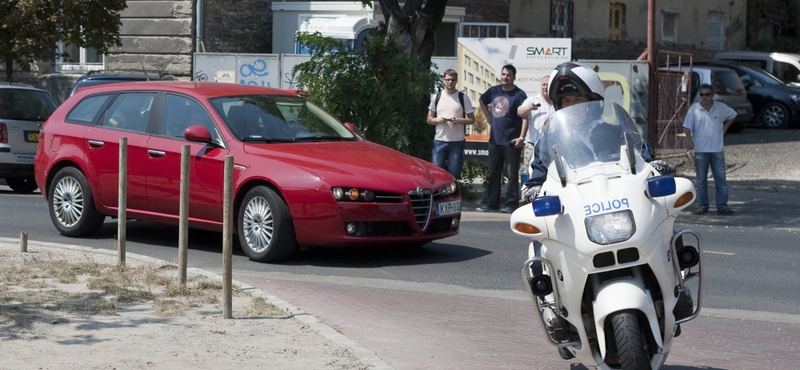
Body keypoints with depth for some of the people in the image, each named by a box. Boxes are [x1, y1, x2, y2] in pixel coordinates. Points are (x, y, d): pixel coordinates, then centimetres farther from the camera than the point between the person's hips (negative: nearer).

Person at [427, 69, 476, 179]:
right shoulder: (436, 97, 9)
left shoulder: (463, 98, 4)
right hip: (439, 141, 2)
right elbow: (429, 119, 12)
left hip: (457, 141, -1)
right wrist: (437, 120, -10)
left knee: (454, 174, 0)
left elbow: (472, 119, 4)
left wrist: (460, 120, -16)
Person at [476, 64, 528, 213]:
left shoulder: (519, 94, -8)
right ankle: (490, 203, 18)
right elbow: (482, 101, 30)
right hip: (494, 140, 6)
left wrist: (521, 137, -21)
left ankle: (511, 204, 2)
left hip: (511, 142, -6)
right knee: (493, 173, 11)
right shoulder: (493, 91, 10)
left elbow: (525, 117, -14)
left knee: (512, 174, -1)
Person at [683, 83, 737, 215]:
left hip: (717, 149, 1)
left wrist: (724, 128, 10)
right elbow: (687, 127, -3)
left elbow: (732, 115, 21)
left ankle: (722, 205, 3)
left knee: (721, 178, 0)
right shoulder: (694, 109, -3)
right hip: (700, 149, -1)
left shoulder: (721, 107, 2)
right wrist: (689, 140, -20)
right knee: (701, 179, 4)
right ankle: (703, 205, 12)